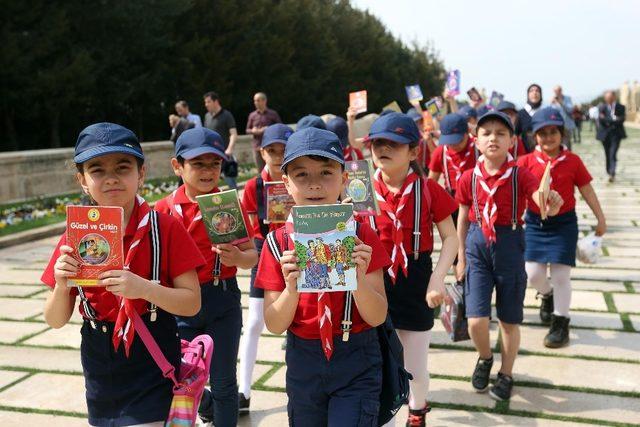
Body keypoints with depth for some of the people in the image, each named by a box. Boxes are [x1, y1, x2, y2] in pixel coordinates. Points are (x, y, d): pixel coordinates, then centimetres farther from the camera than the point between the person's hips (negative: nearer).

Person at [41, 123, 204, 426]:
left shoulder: (165, 229, -11)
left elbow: (192, 303, -11)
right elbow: (55, 321, 2)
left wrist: (144, 288, -27)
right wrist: (61, 286, -18)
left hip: (152, 375, -4)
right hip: (100, 377, 4)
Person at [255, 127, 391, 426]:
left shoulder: (361, 236, -8)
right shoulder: (279, 242, -6)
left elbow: (378, 317, -9)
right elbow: (274, 325, -6)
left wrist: (358, 280, -28)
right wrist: (291, 289, -25)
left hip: (356, 365, -2)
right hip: (303, 364, 2)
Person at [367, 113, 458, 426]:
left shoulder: (428, 190, -8)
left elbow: (450, 238, -5)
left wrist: (438, 278, -16)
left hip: (415, 284, -1)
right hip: (375, 283, 1)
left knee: (416, 370, 14)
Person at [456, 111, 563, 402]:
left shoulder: (520, 175, -8)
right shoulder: (469, 178, -2)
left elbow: (541, 201, -23)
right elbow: (462, 219, 7)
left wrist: (551, 208, -47)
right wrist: (461, 258, 9)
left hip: (509, 246, -1)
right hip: (477, 246, 1)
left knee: (509, 320, 11)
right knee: (476, 320, -6)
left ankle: (506, 374, 33)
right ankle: (484, 358, 27)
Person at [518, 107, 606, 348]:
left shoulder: (573, 161, -3)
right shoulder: (526, 161, -4)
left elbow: (587, 191, 4)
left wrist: (601, 219, 8)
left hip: (564, 223, -1)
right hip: (534, 222, 1)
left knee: (560, 274, -1)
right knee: (533, 273, 1)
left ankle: (560, 323, 13)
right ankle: (547, 296, 36)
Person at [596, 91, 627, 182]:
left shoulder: (621, 107, 0)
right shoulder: (602, 107, 2)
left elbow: (621, 120, -11)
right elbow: (600, 119, -10)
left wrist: (607, 120, -16)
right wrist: (613, 119, -18)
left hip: (616, 134, -2)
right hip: (605, 134, 2)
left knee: (613, 154, -14)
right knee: (607, 154, 12)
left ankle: (612, 173, -19)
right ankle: (609, 171, 28)